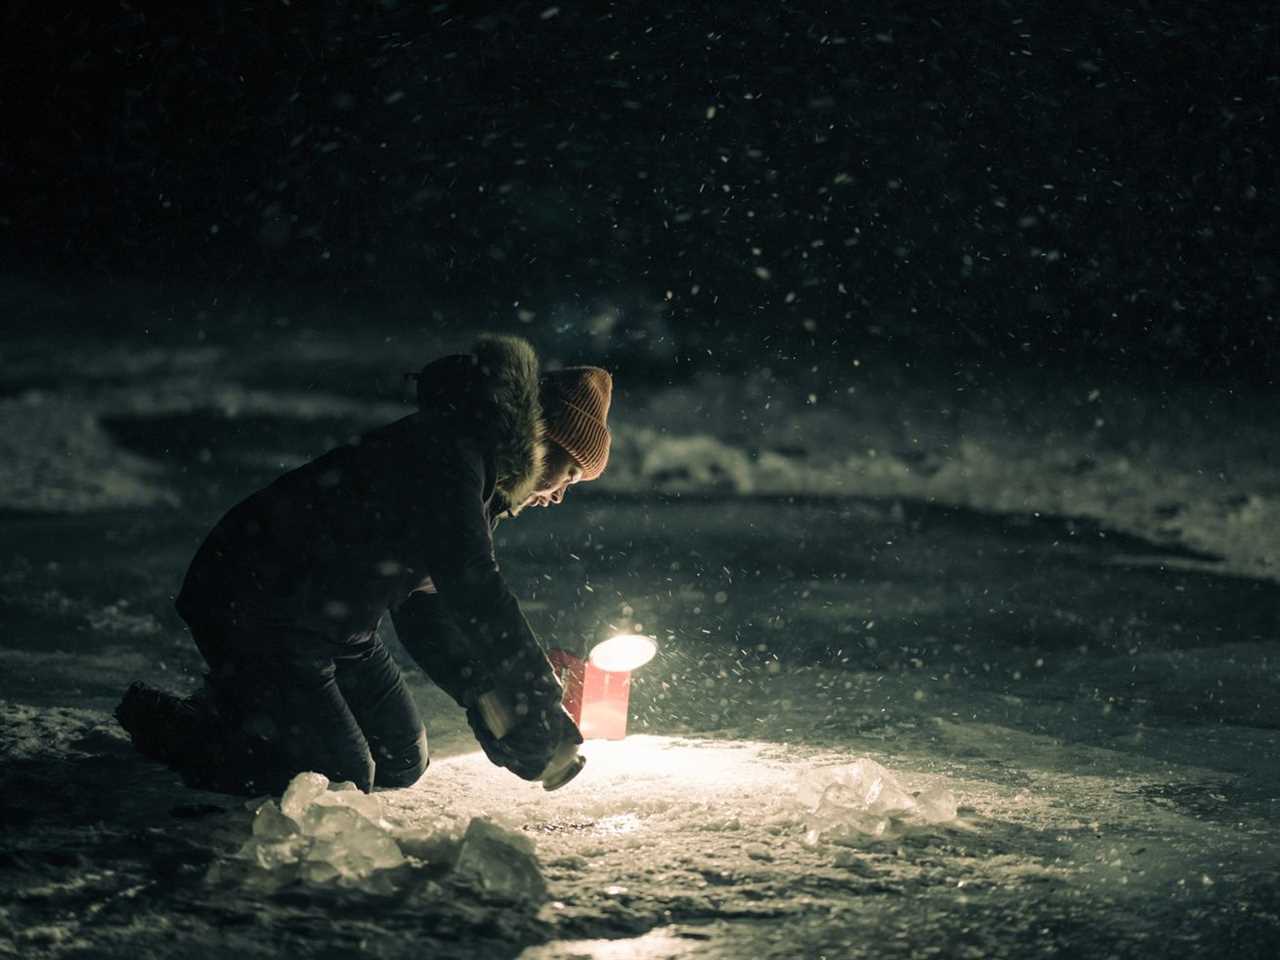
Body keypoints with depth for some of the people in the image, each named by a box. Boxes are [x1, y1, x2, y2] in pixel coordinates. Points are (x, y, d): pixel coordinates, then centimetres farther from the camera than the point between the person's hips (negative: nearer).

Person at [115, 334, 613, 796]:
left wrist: (488, 700, 0)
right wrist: (542, 704, -25)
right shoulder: (446, 454, -22)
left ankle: (239, 704, 23)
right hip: (253, 613, -11)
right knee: (341, 778, -11)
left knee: (402, 762, 12)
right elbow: (475, 592, -31)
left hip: (331, 625, 11)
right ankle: (162, 720, 2)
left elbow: (427, 613, 13)